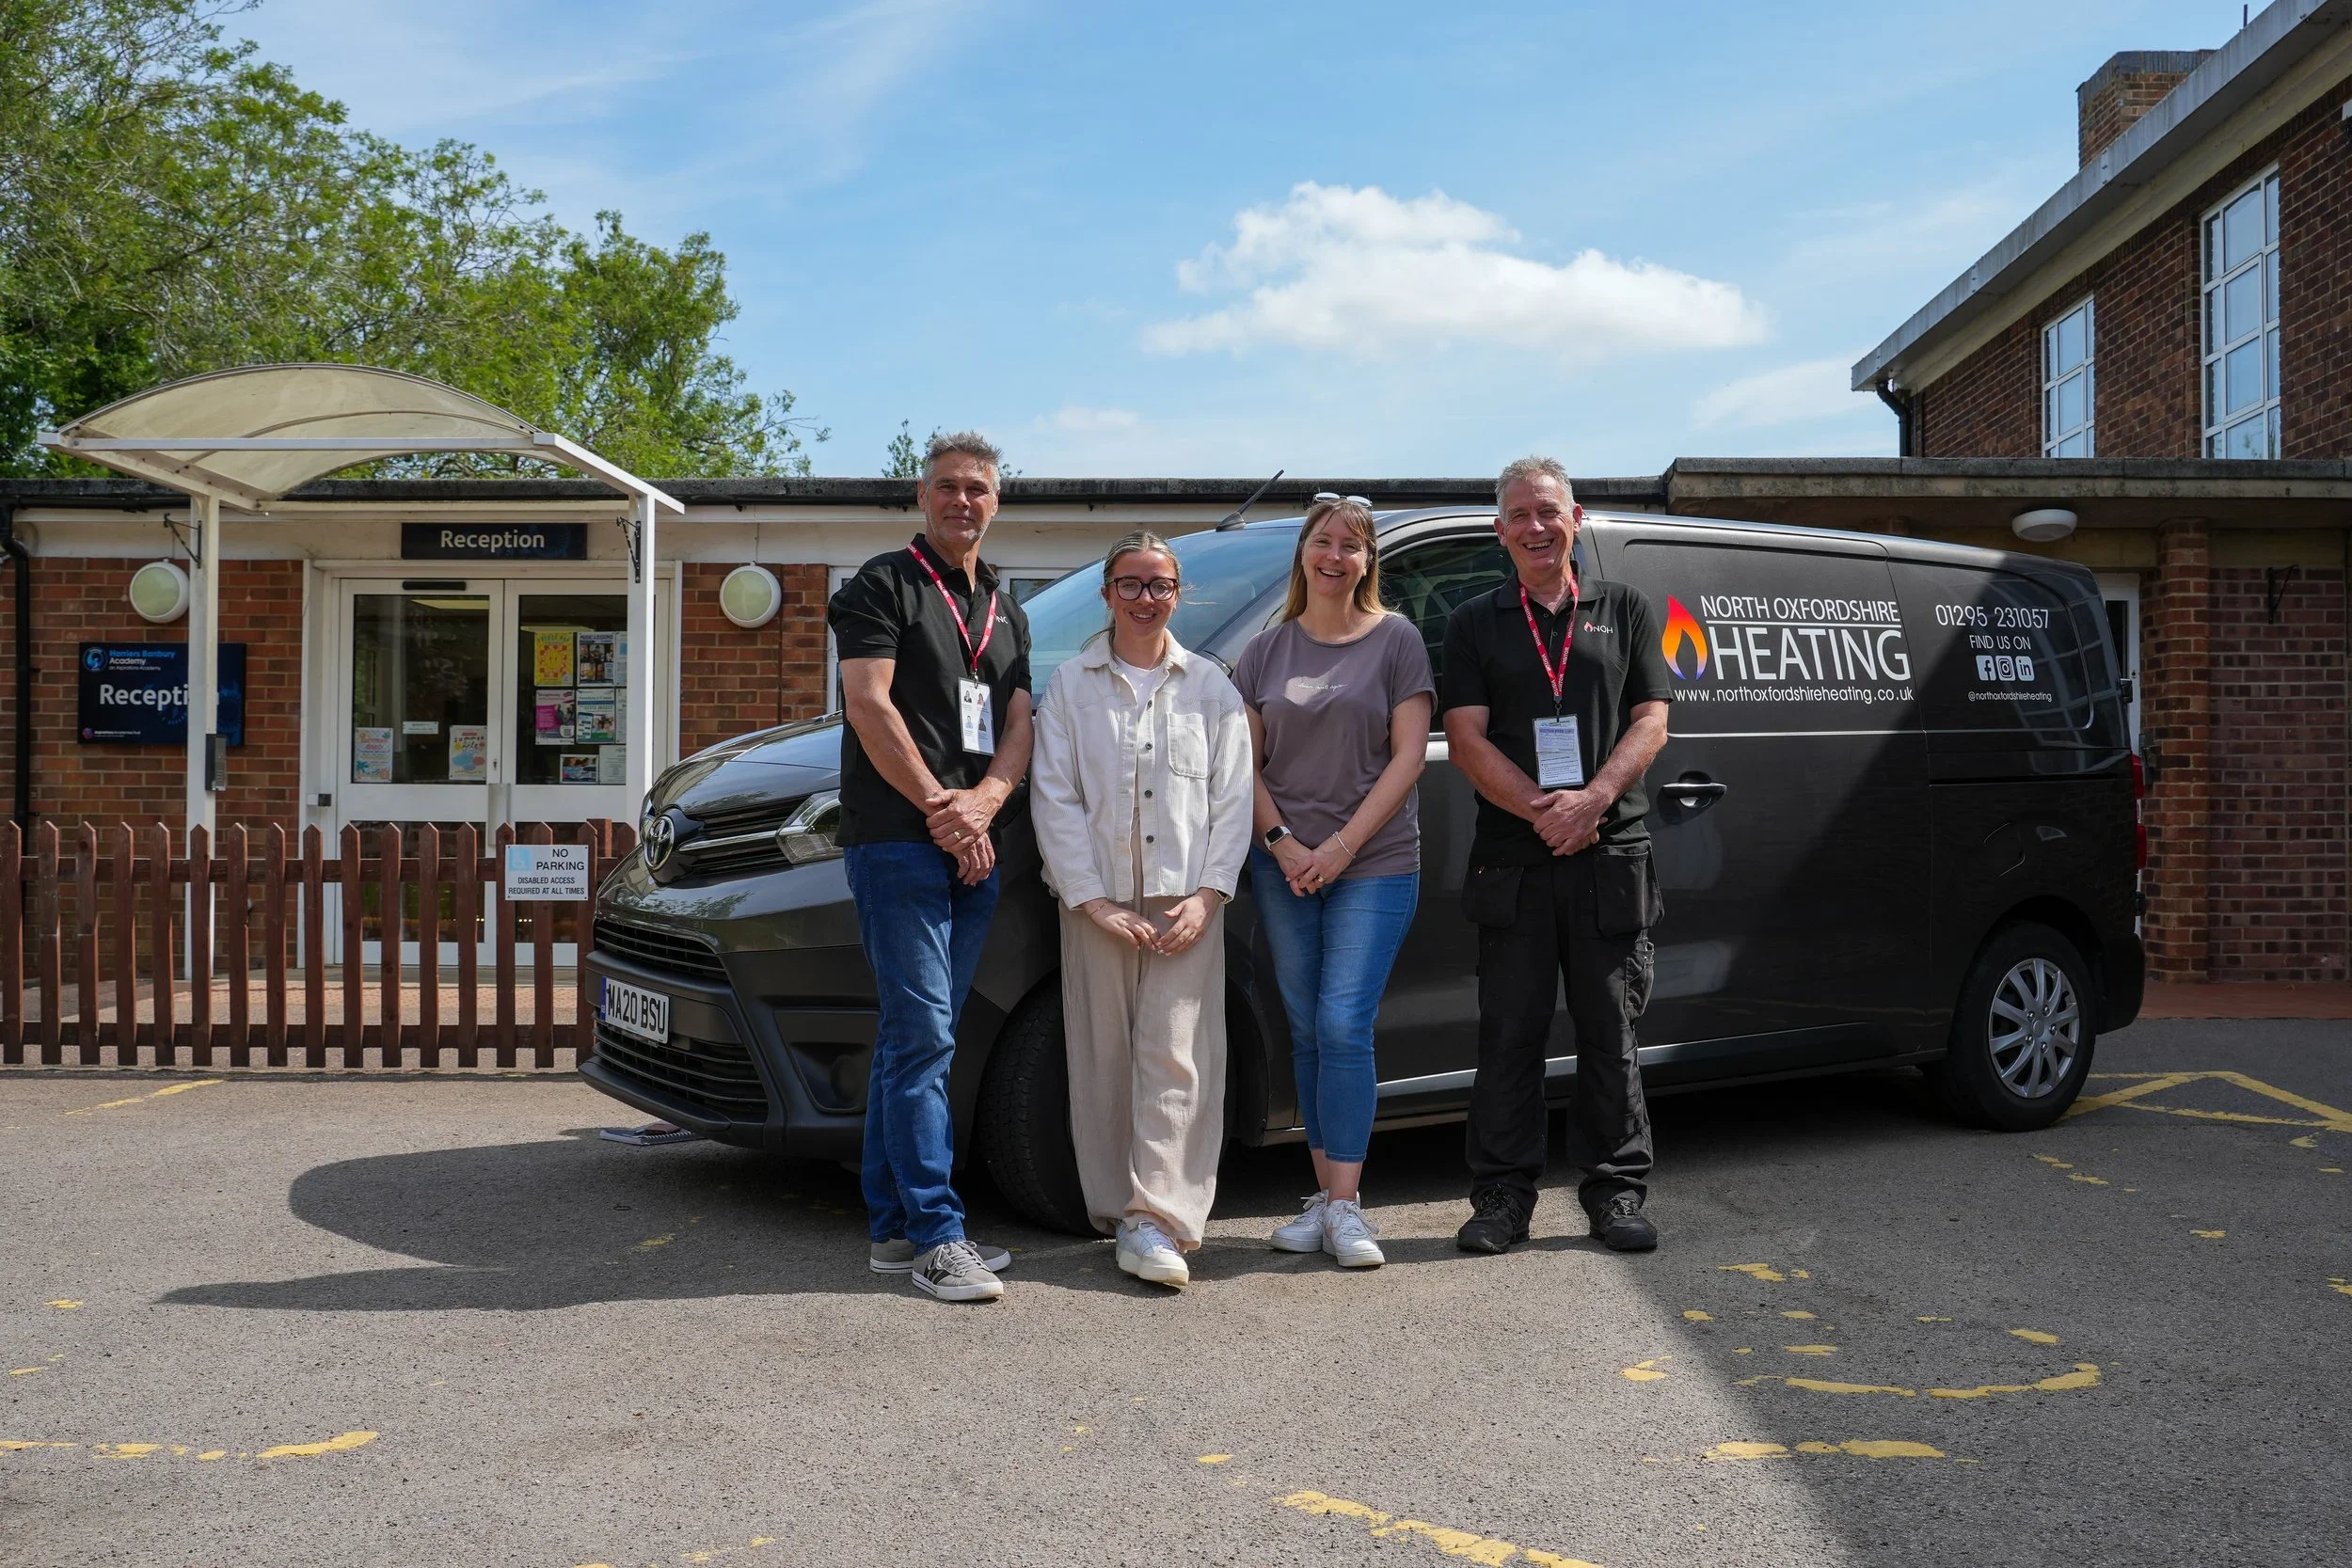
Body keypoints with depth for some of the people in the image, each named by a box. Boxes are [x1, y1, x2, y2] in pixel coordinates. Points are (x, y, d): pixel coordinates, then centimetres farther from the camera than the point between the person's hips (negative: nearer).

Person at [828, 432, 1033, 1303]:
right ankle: (936, 1235, -8)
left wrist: (981, 805, -7)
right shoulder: (885, 585, 2)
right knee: (922, 1036, -10)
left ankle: (892, 1228, 15)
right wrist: (938, 810, -12)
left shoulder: (1006, 615, 21)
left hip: (972, 852, 6)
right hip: (896, 841, -6)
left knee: (913, 1039, 9)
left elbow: (1018, 731, 13)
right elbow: (869, 705, -9)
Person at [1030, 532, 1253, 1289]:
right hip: (1097, 901, 1)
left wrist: (1207, 895, -7)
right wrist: (1092, 899, -8)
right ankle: (1117, 1212, 13)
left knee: (1175, 1058, -8)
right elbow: (1053, 799, 1)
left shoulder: (1210, 686, 11)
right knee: (1103, 1061, 3)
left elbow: (1232, 799, 5)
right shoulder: (1071, 685, 9)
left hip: (1186, 903, 0)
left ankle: (1158, 1222, -11)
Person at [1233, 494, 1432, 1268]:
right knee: (1306, 1031, 6)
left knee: (1344, 1026, -11)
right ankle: (1325, 1193, 14)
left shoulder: (1396, 640, 2)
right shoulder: (1267, 650, 10)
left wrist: (1343, 844, -11)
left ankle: (1345, 1207, -7)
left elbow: (1408, 756, -4)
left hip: (1375, 864, -3)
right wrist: (1281, 841, -7)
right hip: (1284, 866, 3)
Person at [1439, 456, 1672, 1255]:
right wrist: (1543, 812, -12)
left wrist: (1591, 801, -13)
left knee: (1610, 1029, 5)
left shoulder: (1626, 611, 12)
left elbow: (1651, 722, 4)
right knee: (1509, 1033, 3)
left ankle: (1616, 1189, 16)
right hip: (1511, 859, 0)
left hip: (1611, 853, 0)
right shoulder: (1475, 623, 10)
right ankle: (1503, 1195, 12)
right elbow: (1467, 739, 1)